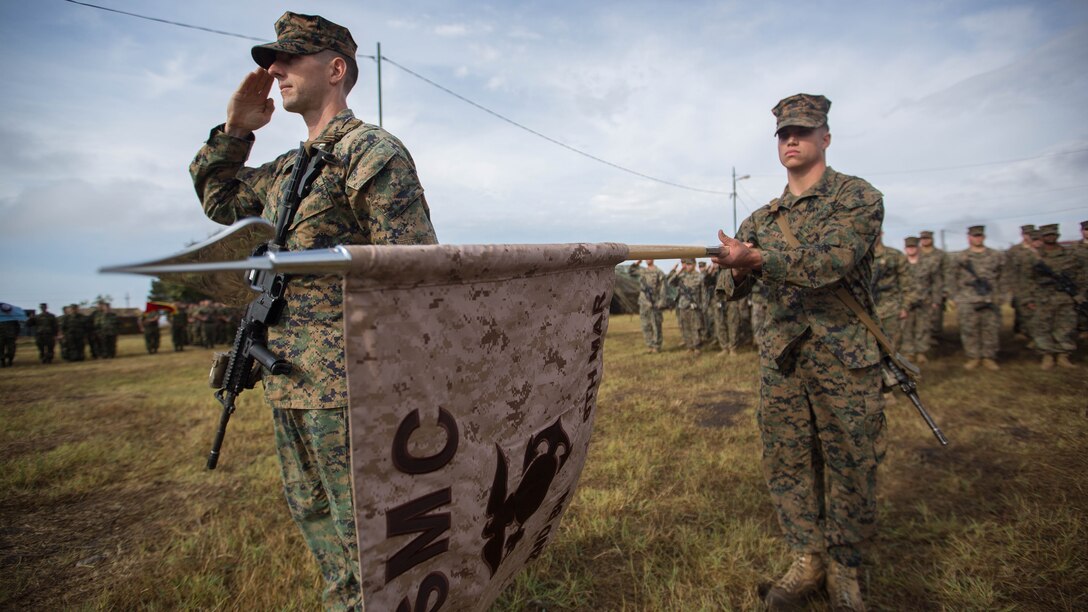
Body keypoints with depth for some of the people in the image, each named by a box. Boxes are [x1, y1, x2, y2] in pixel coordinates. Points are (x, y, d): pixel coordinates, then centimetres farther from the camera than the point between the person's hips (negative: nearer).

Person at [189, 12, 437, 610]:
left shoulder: (371, 151, -11)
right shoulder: (286, 167, 16)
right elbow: (219, 199, 31)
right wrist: (234, 128, 15)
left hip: (345, 382, -9)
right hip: (288, 381, 9)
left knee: (365, 529, 2)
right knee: (313, 514, 22)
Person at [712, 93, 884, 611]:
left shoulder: (858, 197, -1)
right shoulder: (762, 218, 13)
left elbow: (832, 259, -19)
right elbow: (733, 286, 4)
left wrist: (759, 257, -31)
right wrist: (738, 271, -20)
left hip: (844, 359, -3)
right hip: (780, 359, 4)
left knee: (850, 468, 6)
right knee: (786, 465, 8)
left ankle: (842, 568, 25)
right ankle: (806, 561, 26)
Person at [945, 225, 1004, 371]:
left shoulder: (996, 256, 10)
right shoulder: (958, 258, 4)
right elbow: (950, 278, 4)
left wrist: (1000, 296, 7)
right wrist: (954, 297, -1)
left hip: (991, 302, 2)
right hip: (968, 301, -1)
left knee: (991, 330, 3)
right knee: (969, 330, 1)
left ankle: (989, 358, 13)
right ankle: (972, 357, 11)